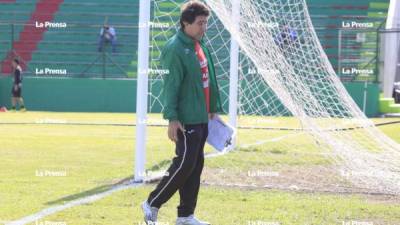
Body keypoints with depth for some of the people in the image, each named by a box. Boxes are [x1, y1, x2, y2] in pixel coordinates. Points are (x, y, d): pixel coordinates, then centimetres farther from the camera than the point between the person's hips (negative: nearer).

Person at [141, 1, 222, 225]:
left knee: (196, 165, 10)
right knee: (184, 165, -8)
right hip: (186, 120, -9)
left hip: (202, 118, 9)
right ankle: (152, 204, 5)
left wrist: (213, 108, 18)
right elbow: (171, 85, -18)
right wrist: (172, 118, -21)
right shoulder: (176, 49, -15)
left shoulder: (200, 44, 12)